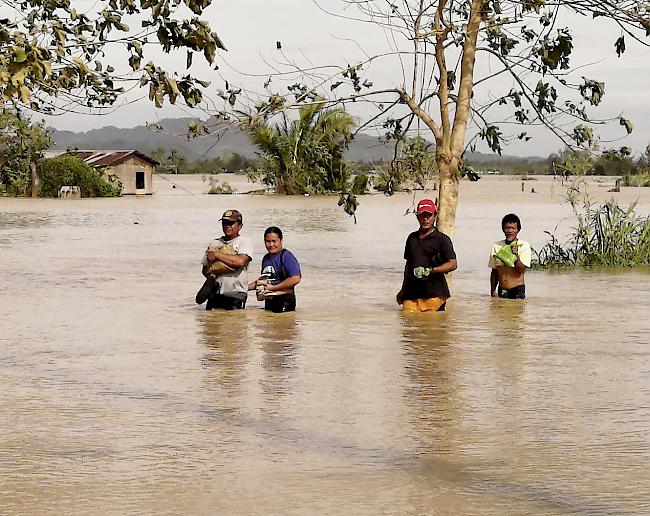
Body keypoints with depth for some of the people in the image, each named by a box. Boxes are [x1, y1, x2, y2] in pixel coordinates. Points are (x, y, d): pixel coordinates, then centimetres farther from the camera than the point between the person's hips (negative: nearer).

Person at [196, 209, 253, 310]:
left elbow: (240, 262, -18)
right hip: (215, 293, 5)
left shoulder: (244, 242, 2)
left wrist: (216, 255, -10)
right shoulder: (214, 243, 18)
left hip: (235, 294, -5)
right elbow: (205, 269, 21)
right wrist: (211, 275, -4)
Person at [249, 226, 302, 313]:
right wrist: (247, 287, 14)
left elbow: (296, 278, -21)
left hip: (284, 302, -8)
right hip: (269, 302, 8)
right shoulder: (266, 258, 14)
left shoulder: (286, 256, -11)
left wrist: (272, 287, -17)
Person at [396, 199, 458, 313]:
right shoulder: (412, 238, 19)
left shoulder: (442, 239, 2)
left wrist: (431, 271, -20)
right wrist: (403, 290, 26)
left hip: (434, 294, -4)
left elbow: (453, 264, -6)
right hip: (411, 294, 4)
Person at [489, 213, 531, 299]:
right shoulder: (496, 246, 7)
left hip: (517, 290, -4)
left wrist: (516, 255, -24)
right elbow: (494, 271, 12)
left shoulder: (524, 246, -4)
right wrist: (493, 291, 6)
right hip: (501, 291, 4)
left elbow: (522, 270, -10)